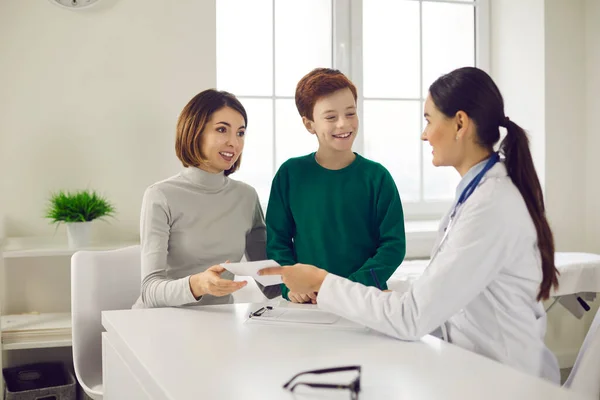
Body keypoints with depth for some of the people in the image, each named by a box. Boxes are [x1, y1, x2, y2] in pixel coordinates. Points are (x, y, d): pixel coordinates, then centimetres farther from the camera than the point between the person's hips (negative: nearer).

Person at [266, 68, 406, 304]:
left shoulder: (376, 176, 1)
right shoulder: (290, 174, 5)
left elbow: (393, 244, -1)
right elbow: (276, 240, 8)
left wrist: (354, 287, -12)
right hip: (306, 303, 0)